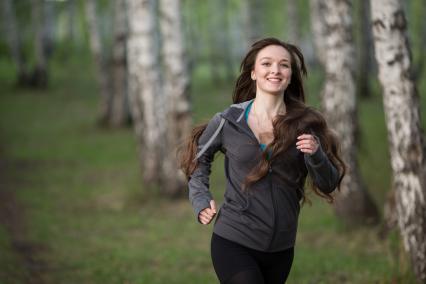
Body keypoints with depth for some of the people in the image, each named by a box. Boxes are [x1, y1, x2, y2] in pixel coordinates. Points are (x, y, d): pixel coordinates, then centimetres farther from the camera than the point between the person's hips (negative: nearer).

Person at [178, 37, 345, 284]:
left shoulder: (304, 125, -1)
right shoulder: (228, 121, -4)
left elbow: (328, 185, -1)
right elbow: (199, 157, 14)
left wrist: (315, 154, -19)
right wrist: (201, 200, 2)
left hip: (281, 249, 3)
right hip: (234, 243, -3)